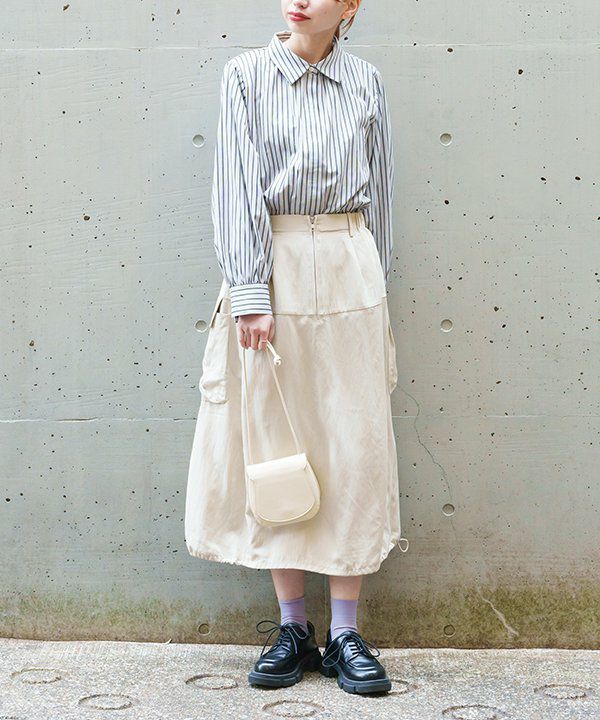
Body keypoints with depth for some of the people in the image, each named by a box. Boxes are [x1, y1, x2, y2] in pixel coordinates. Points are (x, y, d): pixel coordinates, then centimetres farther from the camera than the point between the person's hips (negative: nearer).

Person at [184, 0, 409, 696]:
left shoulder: (364, 82, 8)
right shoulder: (246, 75, 3)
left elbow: (378, 191, 12)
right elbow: (239, 187, -4)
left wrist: (374, 288, 12)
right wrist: (249, 292, -12)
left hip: (348, 269, 2)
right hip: (270, 267, -1)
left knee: (354, 443, -1)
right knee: (275, 441, 2)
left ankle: (345, 632, 8)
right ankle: (291, 626, 13)